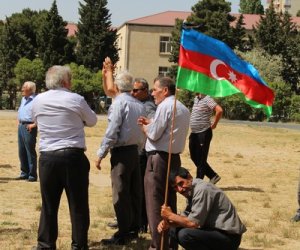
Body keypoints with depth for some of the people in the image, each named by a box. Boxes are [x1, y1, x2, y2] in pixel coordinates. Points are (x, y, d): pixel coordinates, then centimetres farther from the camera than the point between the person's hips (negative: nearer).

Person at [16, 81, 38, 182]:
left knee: (30, 152, -5)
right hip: (21, 126, 9)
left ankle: (32, 175, 0)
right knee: (22, 152, 12)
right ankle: (24, 173, 21)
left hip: (29, 127, -9)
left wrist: (34, 124, -20)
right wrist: (19, 121, 17)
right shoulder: (23, 99, 15)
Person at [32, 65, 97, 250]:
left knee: (49, 205, 10)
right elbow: (92, 121, 11)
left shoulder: (38, 100, 5)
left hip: (47, 157, 3)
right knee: (78, 205, 5)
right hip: (73, 156, -3)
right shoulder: (76, 100, -4)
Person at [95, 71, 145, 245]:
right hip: (135, 151, 7)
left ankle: (123, 235, 0)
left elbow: (112, 132, -16)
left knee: (121, 194, -3)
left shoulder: (119, 103, -12)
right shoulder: (139, 105, 8)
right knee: (134, 192, 13)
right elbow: (144, 131, 9)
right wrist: (138, 149, 18)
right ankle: (134, 229, 21)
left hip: (121, 152, -7)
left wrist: (101, 154, -9)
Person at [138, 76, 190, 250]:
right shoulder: (183, 109, 16)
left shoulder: (165, 106, -12)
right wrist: (151, 123, 13)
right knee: (170, 202, 14)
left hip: (159, 158, -9)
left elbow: (154, 134, -14)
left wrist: (145, 127, 5)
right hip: (175, 158, 9)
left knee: (155, 204, -4)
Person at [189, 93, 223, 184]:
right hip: (194, 133, 9)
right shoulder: (196, 99, 12)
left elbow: (219, 110, -27)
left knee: (201, 159, 0)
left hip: (204, 133, -9)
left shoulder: (207, 99, -15)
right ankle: (213, 176, 22)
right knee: (194, 157, 13)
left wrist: (214, 124, -17)